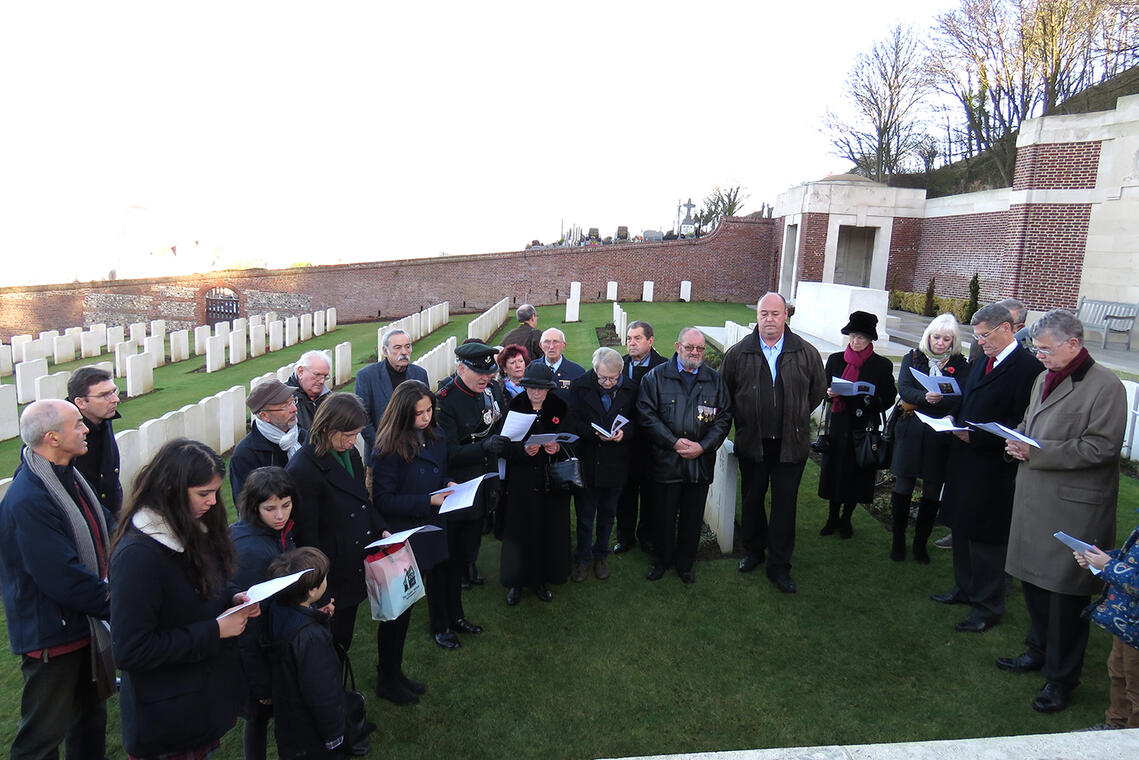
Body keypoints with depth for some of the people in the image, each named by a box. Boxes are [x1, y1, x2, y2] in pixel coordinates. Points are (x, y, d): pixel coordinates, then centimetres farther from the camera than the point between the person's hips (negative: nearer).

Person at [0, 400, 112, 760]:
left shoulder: (68, 477, 2)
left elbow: (107, 527, 8)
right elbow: (64, 579, -29)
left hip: (85, 620, 9)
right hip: (52, 634, -9)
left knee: (91, 708, 25)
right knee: (46, 731, 9)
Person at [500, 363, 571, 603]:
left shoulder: (559, 408, 2)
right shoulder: (514, 407, -3)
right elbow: (505, 446, -5)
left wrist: (557, 448, -16)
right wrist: (523, 450, -24)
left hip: (551, 482, 2)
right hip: (521, 482, -1)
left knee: (548, 530, 7)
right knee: (519, 531, 5)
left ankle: (540, 579, 25)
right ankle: (516, 582, 22)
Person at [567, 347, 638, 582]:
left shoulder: (630, 389, -4)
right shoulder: (579, 387, -8)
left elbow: (637, 422, 3)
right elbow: (572, 422, -8)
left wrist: (624, 433, -18)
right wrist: (594, 433, -24)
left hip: (615, 464, 2)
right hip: (586, 463, -1)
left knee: (607, 514, 18)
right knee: (585, 516, 11)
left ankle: (600, 555, 37)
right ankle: (582, 558, 29)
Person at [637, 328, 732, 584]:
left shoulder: (715, 380, 7)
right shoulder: (656, 376, 0)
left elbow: (724, 417, 3)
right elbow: (646, 414, -7)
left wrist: (703, 446, -10)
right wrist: (674, 442, -14)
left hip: (701, 461, 2)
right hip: (666, 460, -2)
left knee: (693, 517, 11)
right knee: (664, 515, 9)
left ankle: (685, 563, 29)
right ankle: (661, 560, 29)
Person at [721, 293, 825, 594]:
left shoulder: (806, 353, -3)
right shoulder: (738, 353, -4)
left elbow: (818, 391, 10)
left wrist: (796, 419, 10)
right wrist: (744, 422, 9)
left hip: (791, 444, 0)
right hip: (751, 443, 1)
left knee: (785, 504, 4)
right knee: (751, 500, 13)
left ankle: (779, 566, 17)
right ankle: (754, 551, 34)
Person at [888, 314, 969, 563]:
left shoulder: (960, 364, 5)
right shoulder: (912, 358, 6)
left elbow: (960, 398, -8)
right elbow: (904, 389, -8)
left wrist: (916, 404, -21)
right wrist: (926, 398, -29)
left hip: (940, 436, 0)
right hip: (910, 433, 0)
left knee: (932, 492, 5)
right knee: (903, 487, 3)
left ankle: (921, 542, 20)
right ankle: (898, 540, 16)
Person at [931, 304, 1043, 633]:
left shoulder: (1027, 367, -16)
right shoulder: (982, 364, 13)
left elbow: (1023, 425, -19)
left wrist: (977, 436, -22)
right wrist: (955, 424, 5)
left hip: (992, 471, -9)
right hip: (964, 463, 9)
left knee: (986, 537, 3)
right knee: (961, 530, 19)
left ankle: (988, 606, 18)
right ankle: (965, 588, 36)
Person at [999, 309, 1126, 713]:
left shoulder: (1105, 386, -12)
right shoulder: (1044, 379, 12)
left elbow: (1100, 448, -17)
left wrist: (1037, 452, -21)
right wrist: (1018, 442, 1)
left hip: (1075, 509, -7)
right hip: (1035, 498, 7)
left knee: (1066, 591, 2)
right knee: (1034, 577, 17)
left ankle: (1061, 679, 15)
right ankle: (1038, 652, 35)